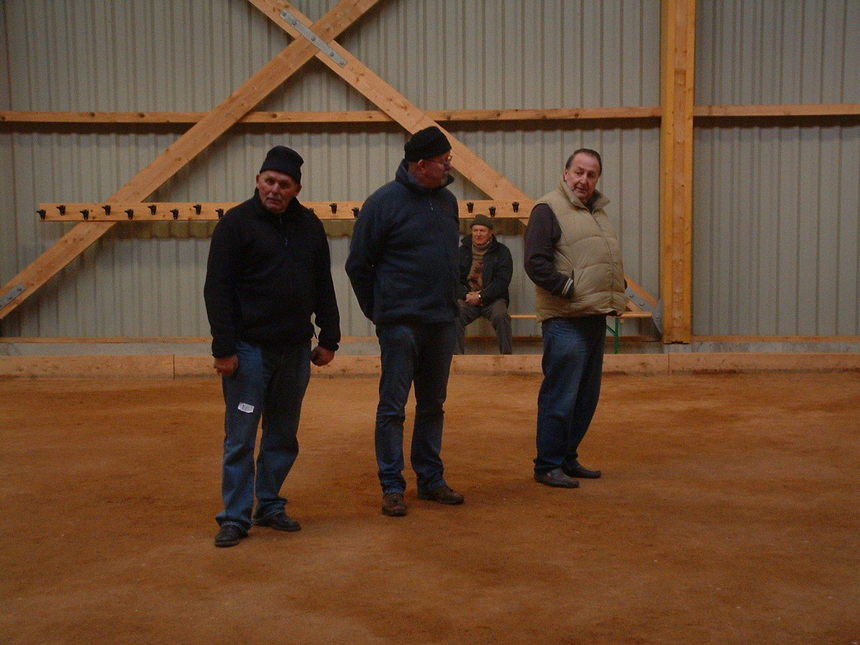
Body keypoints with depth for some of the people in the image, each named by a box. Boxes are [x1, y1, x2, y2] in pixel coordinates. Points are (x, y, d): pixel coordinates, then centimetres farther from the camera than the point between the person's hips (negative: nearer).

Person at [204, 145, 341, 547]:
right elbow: (217, 290, -9)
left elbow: (324, 286, 15)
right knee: (241, 437, 0)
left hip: (295, 349, 5)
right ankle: (235, 517, 8)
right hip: (249, 349, -5)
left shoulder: (309, 226, 9)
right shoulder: (237, 223, -6)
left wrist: (328, 338, 10)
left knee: (283, 436, 12)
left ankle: (270, 506, 25)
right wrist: (223, 348, -14)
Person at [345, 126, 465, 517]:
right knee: (393, 407, 0)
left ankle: (431, 479, 24)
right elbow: (358, 264, -4)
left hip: (442, 322, 6)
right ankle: (392, 487, 8)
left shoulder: (447, 201, 10)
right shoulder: (384, 202, -9)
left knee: (433, 406, 13)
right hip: (400, 323, -6)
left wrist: (449, 302, 16)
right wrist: (378, 310, 2)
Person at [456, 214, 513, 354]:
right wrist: (466, 295, -12)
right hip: (467, 298, 1)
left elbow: (502, 281, -5)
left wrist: (481, 296, -15)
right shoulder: (463, 250, 10)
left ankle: (506, 355, -19)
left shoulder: (501, 251, 3)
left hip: (493, 298, -1)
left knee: (501, 315, -33)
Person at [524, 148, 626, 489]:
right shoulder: (548, 209, -7)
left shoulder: (597, 211, 20)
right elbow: (535, 263, -15)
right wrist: (570, 289, -17)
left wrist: (618, 294, 13)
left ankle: (568, 458, 24)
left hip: (596, 318, 9)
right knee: (560, 396, -6)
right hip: (566, 320, -9)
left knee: (586, 396, 13)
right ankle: (548, 465, 3)